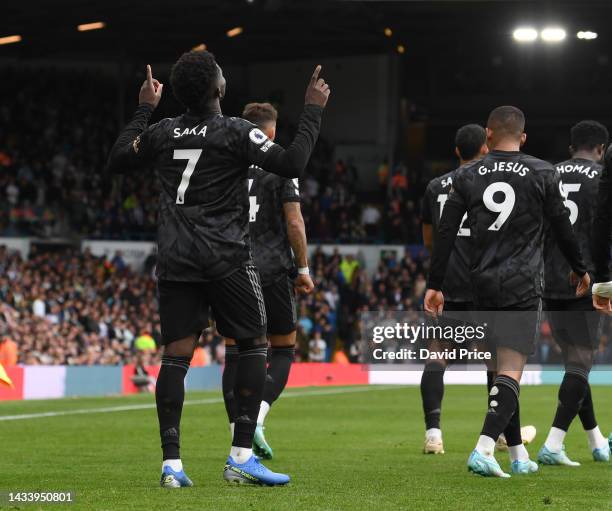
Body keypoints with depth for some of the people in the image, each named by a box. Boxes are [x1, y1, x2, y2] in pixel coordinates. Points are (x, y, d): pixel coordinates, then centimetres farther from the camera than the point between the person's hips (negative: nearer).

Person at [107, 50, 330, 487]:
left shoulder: (162, 133, 7)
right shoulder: (236, 132, -8)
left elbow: (117, 160, 23)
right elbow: (292, 164, -14)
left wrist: (144, 111, 32)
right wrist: (313, 111, -4)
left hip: (175, 258, 5)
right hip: (225, 257, -4)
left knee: (176, 354, 1)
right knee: (254, 345, 6)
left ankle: (171, 463, -6)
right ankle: (241, 457, -1)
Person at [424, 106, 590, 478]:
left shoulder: (467, 177, 5)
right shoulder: (543, 174, -1)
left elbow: (446, 233, 4)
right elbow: (562, 227, 5)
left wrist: (435, 286, 9)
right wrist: (581, 269, 20)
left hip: (484, 285, 4)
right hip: (524, 286, -4)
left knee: (505, 367, 16)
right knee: (511, 373, -9)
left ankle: (519, 456, 19)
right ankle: (484, 449, -27)